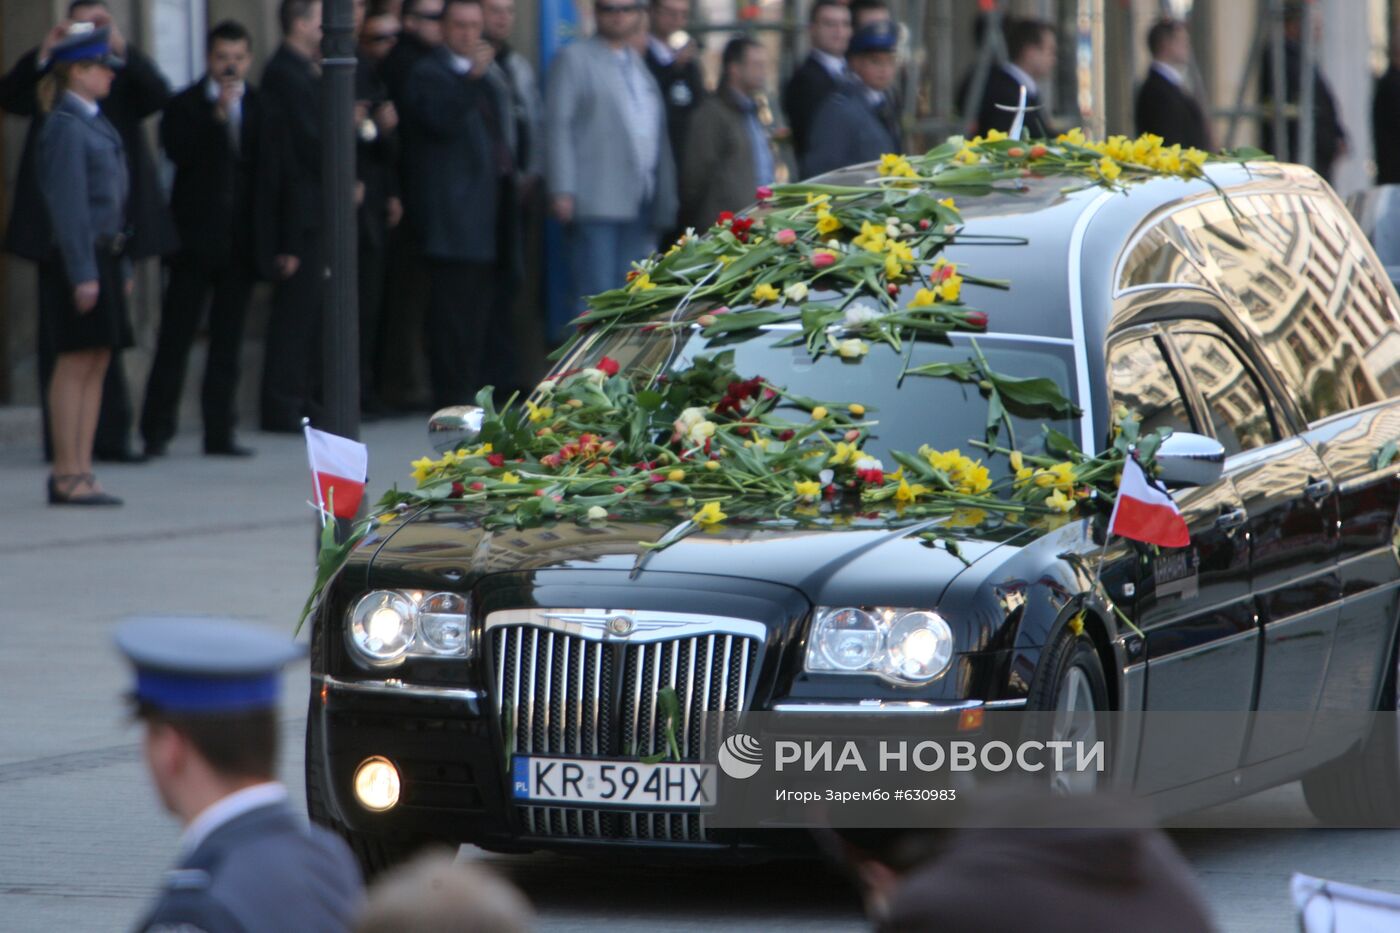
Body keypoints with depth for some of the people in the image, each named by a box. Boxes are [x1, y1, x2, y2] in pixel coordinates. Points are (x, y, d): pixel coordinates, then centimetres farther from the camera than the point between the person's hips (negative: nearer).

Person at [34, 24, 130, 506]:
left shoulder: (94, 124, 17)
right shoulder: (65, 126, -12)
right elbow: (67, 203, -17)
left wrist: (121, 267, 19)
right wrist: (83, 273, -21)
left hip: (103, 257, 9)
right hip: (77, 259, -9)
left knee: (97, 363, 8)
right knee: (75, 363, -7)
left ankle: (80, 473, 10)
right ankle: (66, 475, -6)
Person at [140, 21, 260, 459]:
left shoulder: (260, 107, 7)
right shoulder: (186, 106, 0)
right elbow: (178, 152, -17)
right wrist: (218, 112, -20)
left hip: (239, 241, 3)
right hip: (196, 239, -3)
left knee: (228, 341, 6)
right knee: (175, 336, -3)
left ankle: (220, 432, 10)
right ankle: (156, 432, 1)